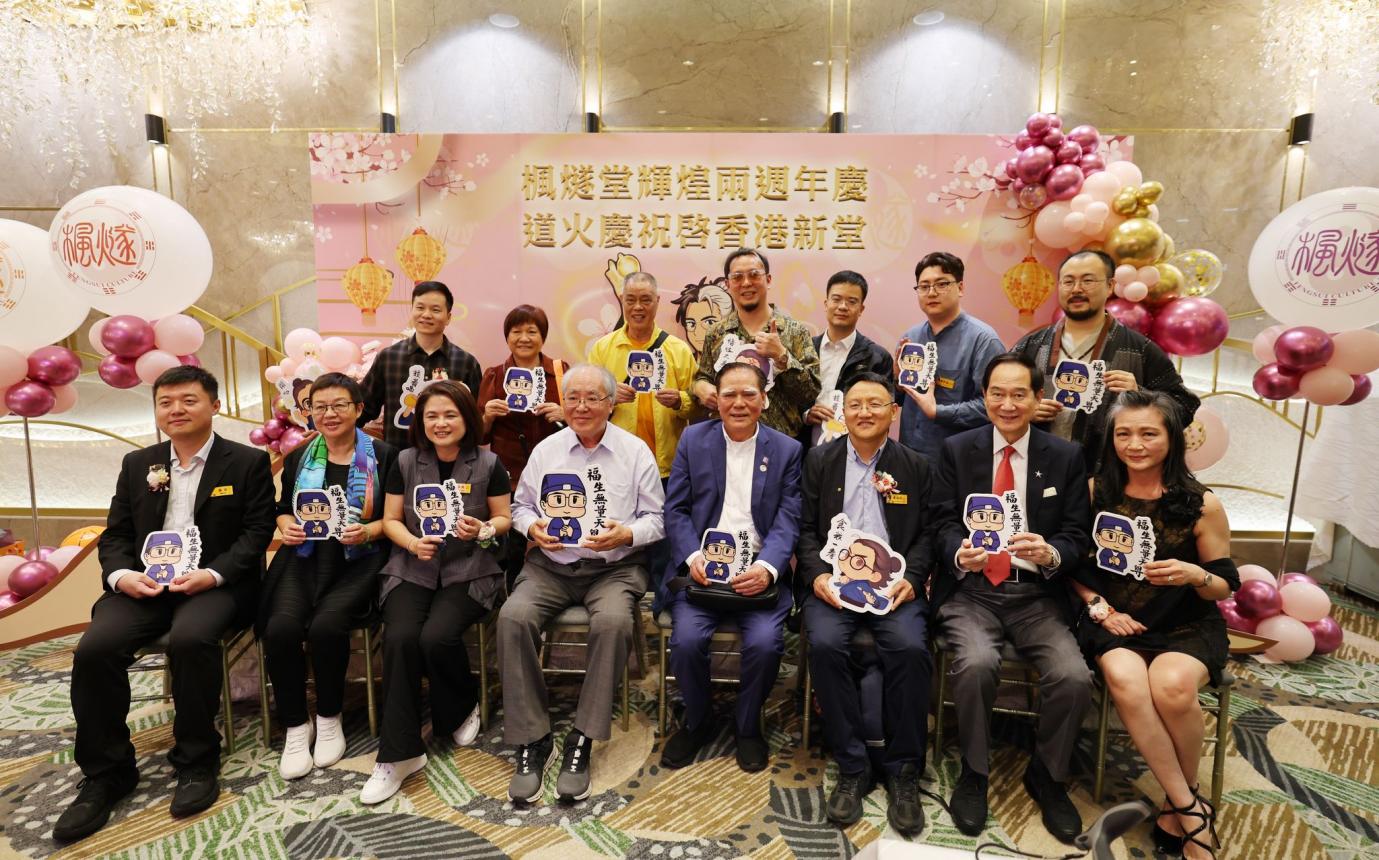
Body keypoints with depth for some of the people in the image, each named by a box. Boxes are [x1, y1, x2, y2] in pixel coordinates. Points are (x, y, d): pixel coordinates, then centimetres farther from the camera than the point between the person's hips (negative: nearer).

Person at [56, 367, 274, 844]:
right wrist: (120, 574, -8)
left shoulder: (248, 462, 2)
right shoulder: (137, 464, 17)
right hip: (144, 582, 4)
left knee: (190, 639, -34)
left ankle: (197, 761, -12)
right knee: (94, 649, -22)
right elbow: (115, 534, 14)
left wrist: (212, 574, -20)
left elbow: (257, 532, -5)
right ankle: (105, 772, -2)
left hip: (216, 583, -4)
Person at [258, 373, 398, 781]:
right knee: (280, 628, -23)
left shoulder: (383, 456, 3)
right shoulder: (299, 458, 15)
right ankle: (295, 726, -1)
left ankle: (329, 717, -1)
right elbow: (283, 508, 23)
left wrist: (368, 532, -16)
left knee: (326, 626, -28)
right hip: (303, 558, 4)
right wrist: (287, 526, 1)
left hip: (358, 561, -3)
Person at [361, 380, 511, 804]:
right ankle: (399, 752, -12)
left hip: (469, 572, -2)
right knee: (399, 637, -25)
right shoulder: (405, 462, 6)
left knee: (437, 636, -27)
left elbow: (504, 518, 6)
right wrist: (413, 543, -13)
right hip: (412, 569, 2)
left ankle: (463, 707, 9)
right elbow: (391, 520, 8)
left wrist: (484, 531, -17)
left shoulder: (488, 464, 0)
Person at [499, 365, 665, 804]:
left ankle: (582, 741, -18)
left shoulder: (635, 451, 5)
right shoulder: (546, 450, 12)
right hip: (550, 564, 3)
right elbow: (520, 505, 17)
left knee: (612, 621, -34)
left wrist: (626, 534, -15)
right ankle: (532, 739, -12)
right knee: (513, 617, -26)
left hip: (615, 567, -2)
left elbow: (655, 518, 5)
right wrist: (532, 527, -5)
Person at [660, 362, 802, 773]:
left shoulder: (787, 449, 8)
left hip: (759, 571, 0)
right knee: (687, 639, -22)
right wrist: (692, 557, -13)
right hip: (702, 567, 1)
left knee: (765, 642, -24)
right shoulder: (693, 439, 9)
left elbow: (788, 520, 0)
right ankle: (698, 721, 10)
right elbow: (675, 509, 5)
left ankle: (748, 725, 8)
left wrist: (767, 568, -19)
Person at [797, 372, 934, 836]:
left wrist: (910, 578, -11)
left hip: (893, 584, 0)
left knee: (911, 648, -28)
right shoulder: (819, 460, 10)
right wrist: (817, 575, -11)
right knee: (824, 644, -29)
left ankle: (904, 771, -7)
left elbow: (927, 534, 7)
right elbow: (806, 528, 6)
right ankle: (852, 767, -10)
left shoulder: (916, 466, 11)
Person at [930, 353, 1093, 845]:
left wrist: (1051, 554, -21)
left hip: (1037, 594, 1)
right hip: (971, 590, -1)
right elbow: (943, 523, 1)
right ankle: (973, 773, 0)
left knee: (1074, 676, -23)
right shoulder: (957, 450, 5)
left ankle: (1047, 776, 9)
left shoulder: (1066, 457, 6)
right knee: (976, 663, -30)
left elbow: (1078, 535, 2)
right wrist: (960, 553, -21)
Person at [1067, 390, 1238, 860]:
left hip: (1186, 626, 0)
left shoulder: (1202, 504, -2)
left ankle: (1176, 803, -3)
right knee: (1124, 678, -32)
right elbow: (1075, 565, 7)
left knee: (1171, 684, -32)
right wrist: (1098, 606, -10)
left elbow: (1226, 586, 3)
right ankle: (1191, 807, -13)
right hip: (1115, 620, 1)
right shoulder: (1094, 493, 0)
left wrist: (1194, 575, -19)